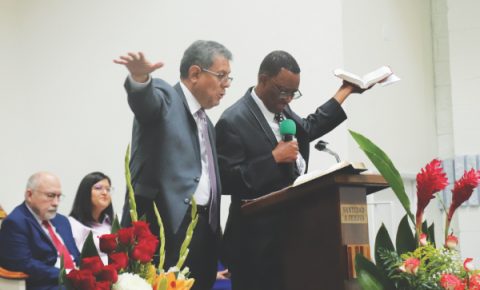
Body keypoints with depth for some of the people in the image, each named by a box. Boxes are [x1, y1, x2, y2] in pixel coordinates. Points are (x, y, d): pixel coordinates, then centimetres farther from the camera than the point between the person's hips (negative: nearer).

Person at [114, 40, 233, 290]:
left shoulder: (207, 124, 23)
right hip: (164, 227, -8)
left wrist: (215, 236, 19)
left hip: (203, 231, 8)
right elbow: (144, 99, -26)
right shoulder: (164, 98, -1)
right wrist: (140, 77, -49)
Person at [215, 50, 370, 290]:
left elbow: (309, 127, 30)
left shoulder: (282, 109, 12)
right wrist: (274, 158, -18)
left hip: (290, 231, 8)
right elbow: (226, 181, -19)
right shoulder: (233, 121, -13)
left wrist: (345, 91, 31)